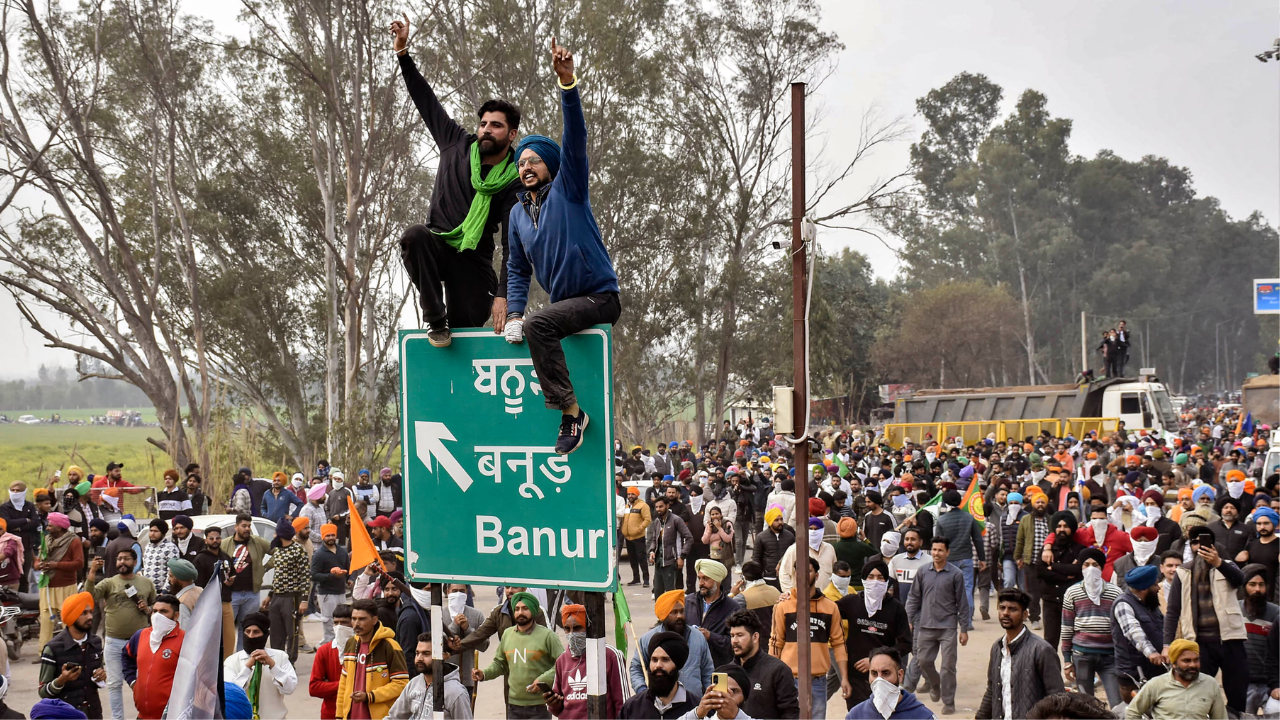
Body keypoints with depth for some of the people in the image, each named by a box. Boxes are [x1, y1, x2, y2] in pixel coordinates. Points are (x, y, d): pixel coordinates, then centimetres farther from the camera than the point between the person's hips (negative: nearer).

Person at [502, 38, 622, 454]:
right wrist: (513, 313, 2)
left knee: (539, 325, -29)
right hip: (564, 303, 8)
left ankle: (569, 410, -27)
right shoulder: (518, 213, 14)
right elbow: (517, 269, 18)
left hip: (599, 297, -8)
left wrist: (567, 83, -30)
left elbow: (575, 139, -18)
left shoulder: (567, 190, -3)